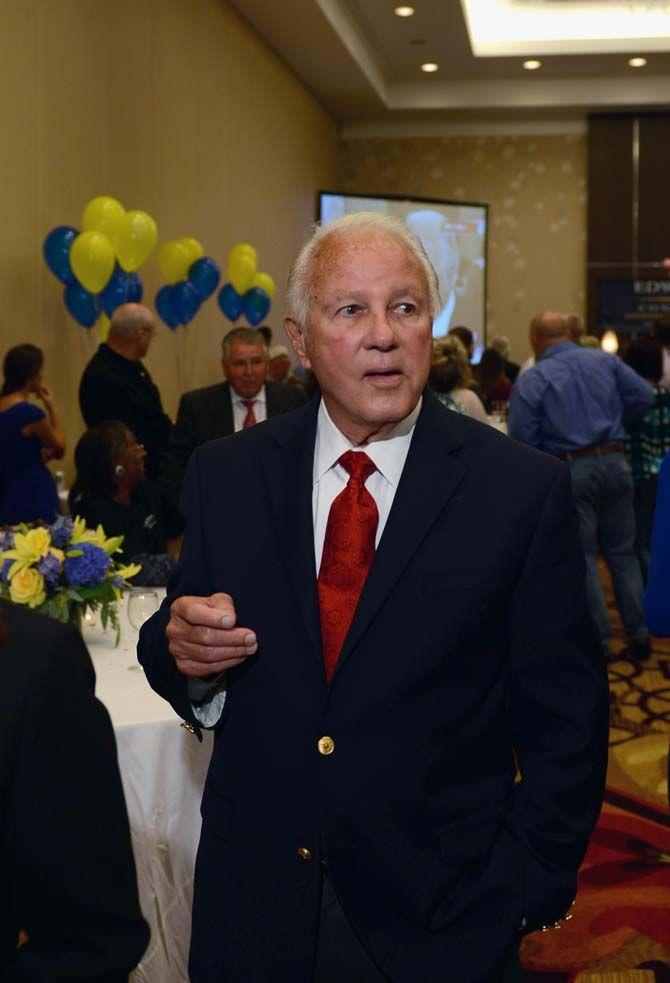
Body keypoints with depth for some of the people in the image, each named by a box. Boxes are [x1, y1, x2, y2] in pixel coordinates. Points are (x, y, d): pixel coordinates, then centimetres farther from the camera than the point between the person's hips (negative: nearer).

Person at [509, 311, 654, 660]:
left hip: (570, 472, -4)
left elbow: (522, 438, -10)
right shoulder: (604, 360, 5)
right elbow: (644, 396, 3)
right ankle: (638, 635, 19)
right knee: (622, 552, 15)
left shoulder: (530, 381, -6)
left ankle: (599, 641, 11)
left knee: (582, 557, 7)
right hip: (615, 462, 4)